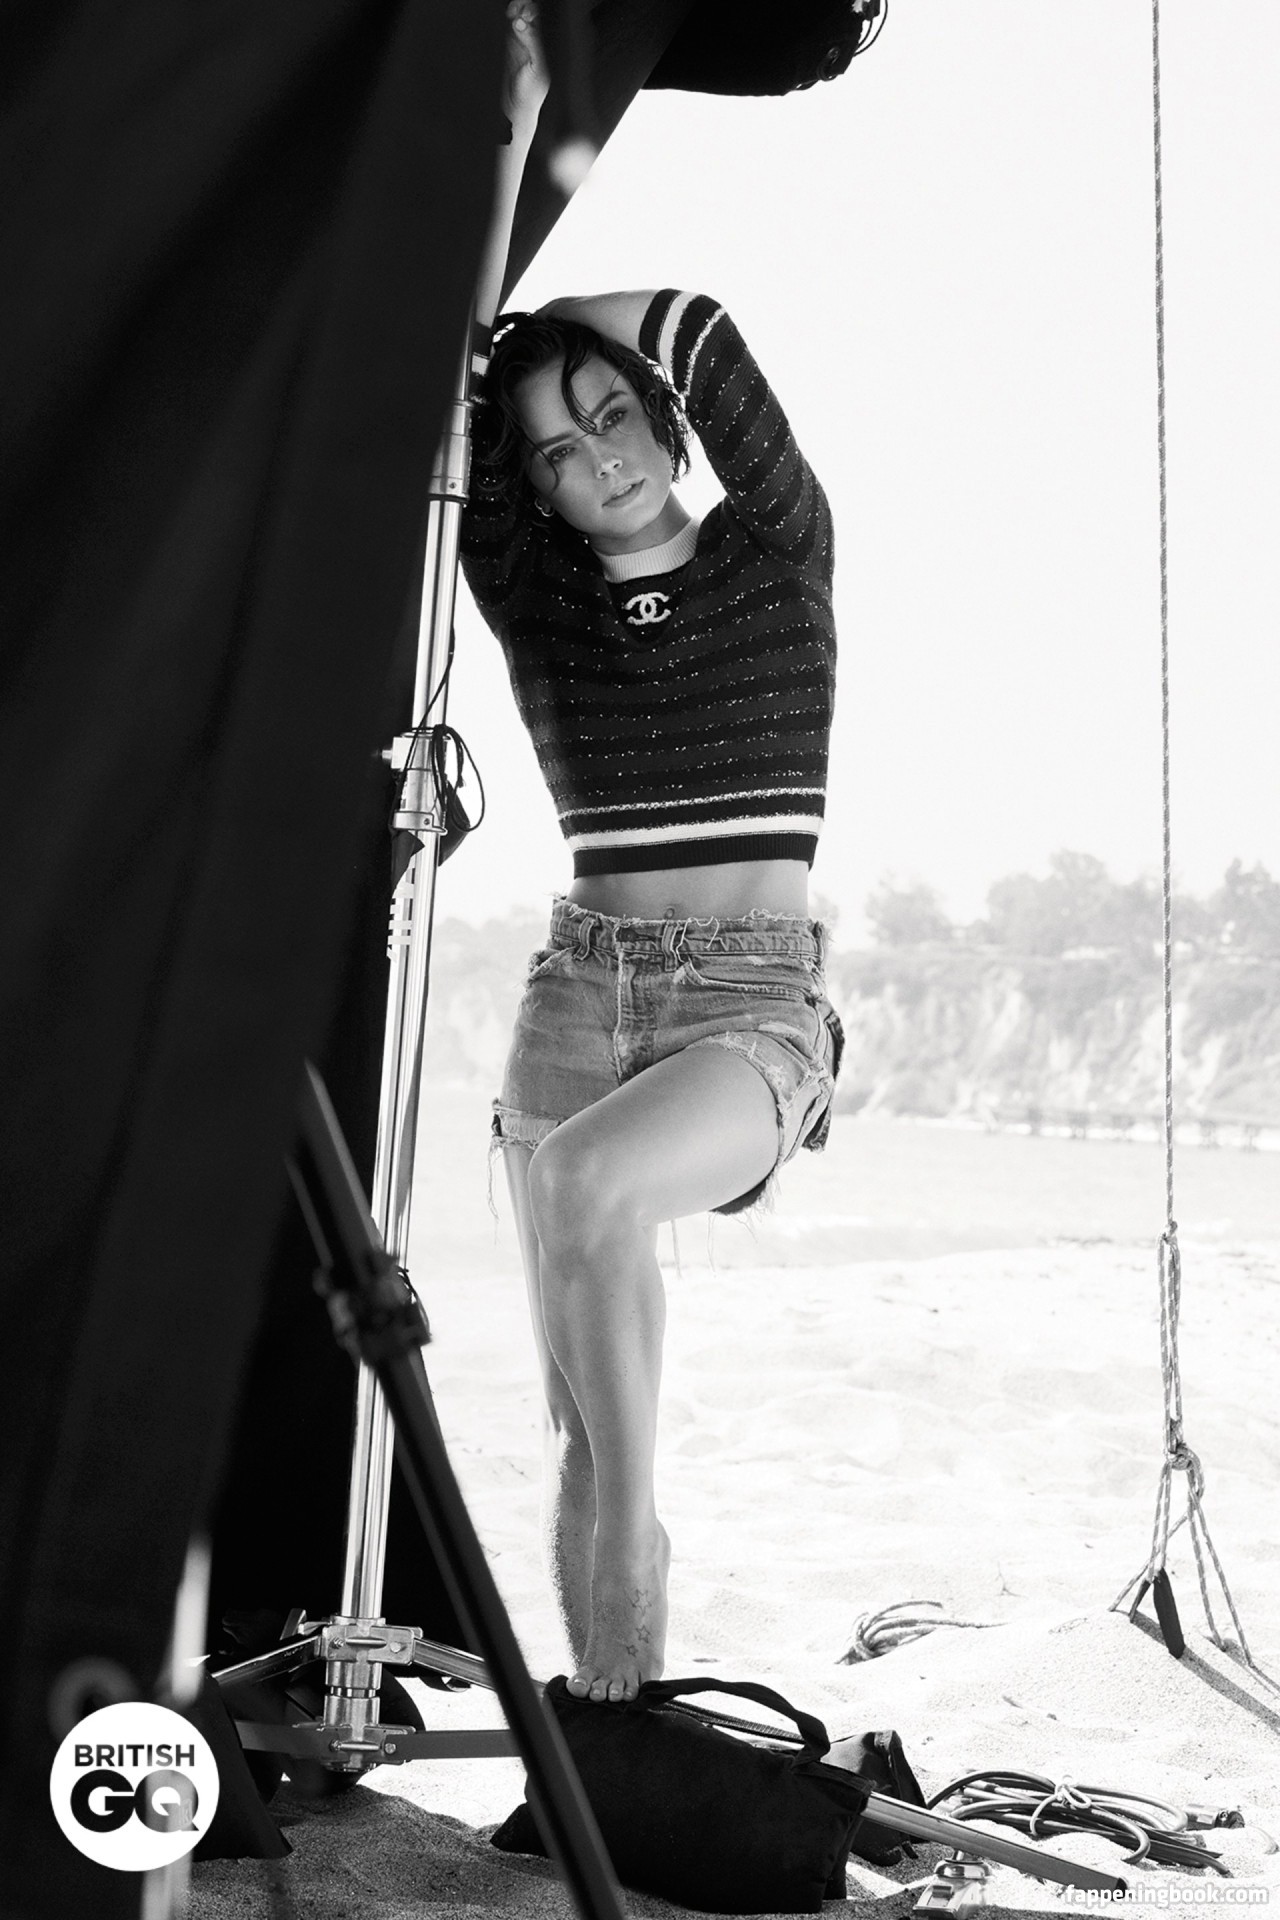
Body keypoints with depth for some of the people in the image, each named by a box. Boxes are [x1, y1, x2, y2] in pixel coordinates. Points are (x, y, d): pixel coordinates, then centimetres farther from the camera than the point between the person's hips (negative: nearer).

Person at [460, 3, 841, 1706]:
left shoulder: (777, 553, 4)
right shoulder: (535, 603, 9)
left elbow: (695, 342, -9)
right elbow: (460, 386, -2)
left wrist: (575, 330, 4)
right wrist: (506, 160, -6)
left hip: (755, 1005, -3)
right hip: (579, 992, 3)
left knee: (589, 1180, -34)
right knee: (582, 1420, -1)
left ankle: (629, 1520, -15)